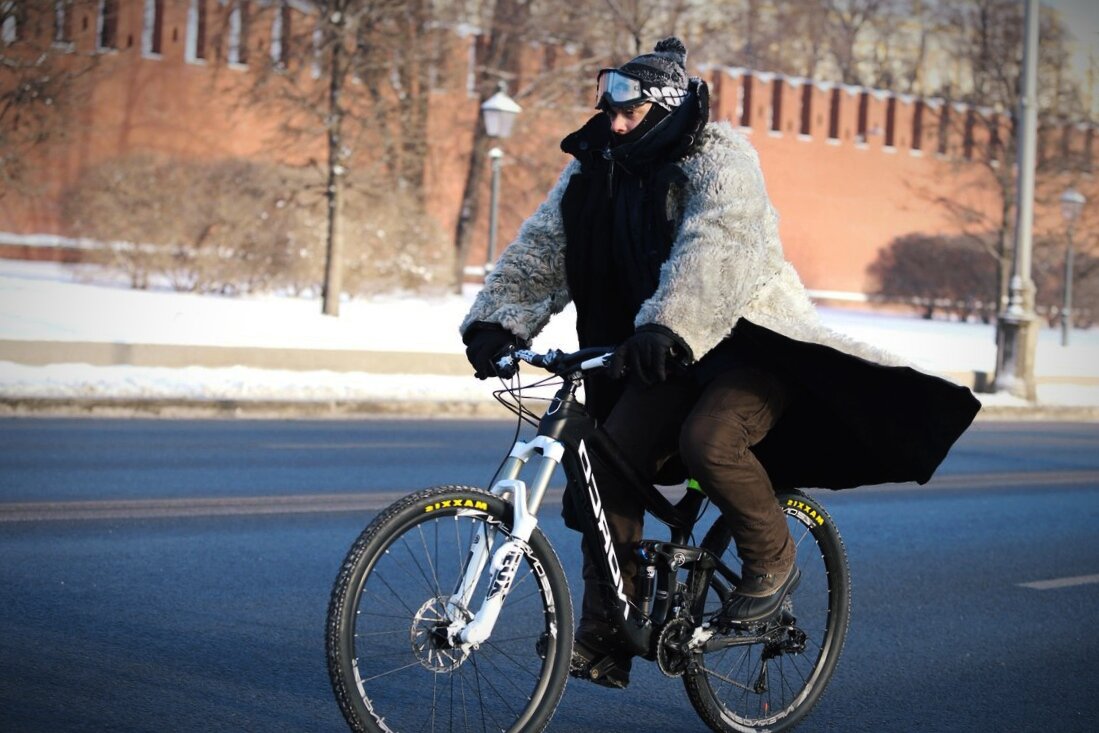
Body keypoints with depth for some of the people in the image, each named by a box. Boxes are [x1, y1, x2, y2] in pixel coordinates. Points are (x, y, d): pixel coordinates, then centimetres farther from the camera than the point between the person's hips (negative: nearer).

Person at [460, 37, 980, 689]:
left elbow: (715, 249, -36)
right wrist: (496, 319, -20)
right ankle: (602, 638, -1)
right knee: (607, 467, -11)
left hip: (751, 342, -6)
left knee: (708, 439, -33)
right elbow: (539, 251, -3)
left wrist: (666, 326, -51)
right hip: (665, 357, 6)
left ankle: (773, 560, -5)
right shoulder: (595, 169, 4)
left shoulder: (721, 159, -17)